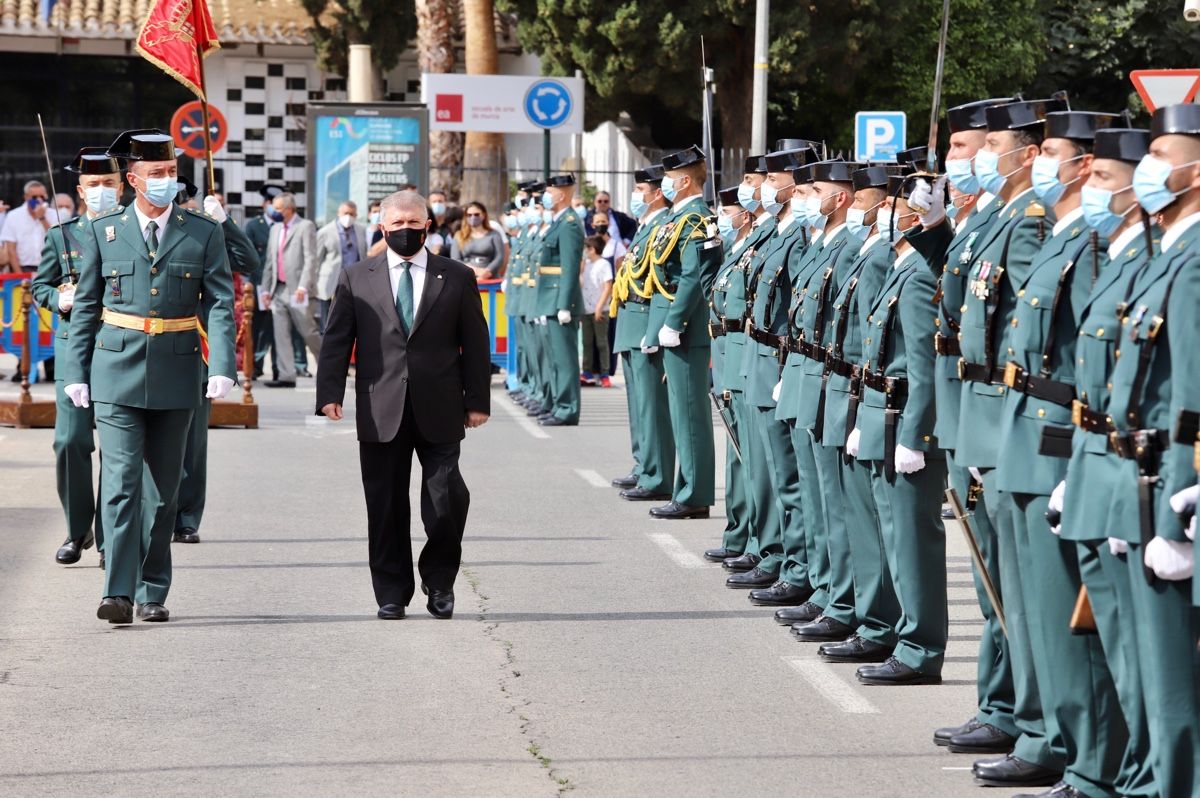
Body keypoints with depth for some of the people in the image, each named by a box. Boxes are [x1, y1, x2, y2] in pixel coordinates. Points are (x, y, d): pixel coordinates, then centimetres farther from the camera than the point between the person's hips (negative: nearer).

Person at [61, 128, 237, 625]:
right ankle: (118, 593, -14)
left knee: (163, 489, 8)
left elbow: (220, 303, -1)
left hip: (174, 377, 1)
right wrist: (76, 373, 3)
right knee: (121, 482, -11)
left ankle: (152, 592, 17)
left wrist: (222, 365, -15)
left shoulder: (203, 233, 4)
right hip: (116, 373, -1)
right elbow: (85, 306, 8)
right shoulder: (102, 232, 5)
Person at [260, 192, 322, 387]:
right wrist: (266, 289, 12)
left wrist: (303, 286, -21)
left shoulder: (305, 227, -4)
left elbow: (310, 259, -12)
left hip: (297, 290, -7)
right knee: (281, 334, 1)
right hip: (279, 290, 7)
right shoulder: (275, 229, 17)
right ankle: (287, 377, 1)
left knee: (308, 332, -2)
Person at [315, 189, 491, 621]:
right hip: (381, 413, 1)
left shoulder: (457, 278, 8)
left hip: (439, 412, -1)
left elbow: (475, 343, 8)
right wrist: (329, 393, -6)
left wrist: (477, 401, 2)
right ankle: (392, 592, 14)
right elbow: (336, 341, 6)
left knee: (447, 501, -8)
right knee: (385, 507, 4)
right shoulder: (356, 279, 9)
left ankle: (439, 578, 16)